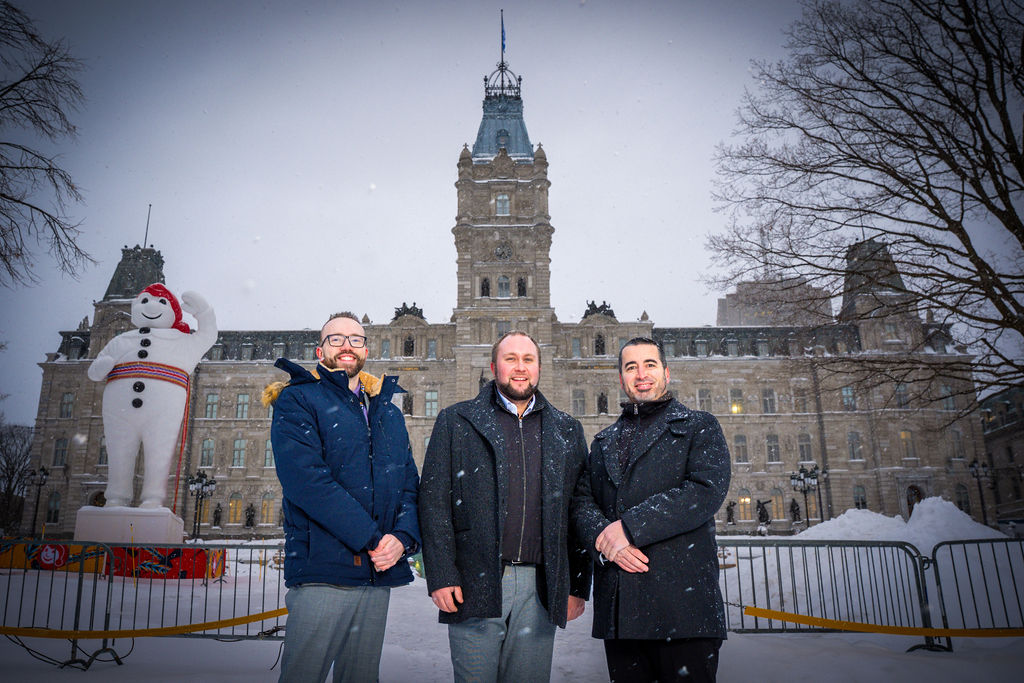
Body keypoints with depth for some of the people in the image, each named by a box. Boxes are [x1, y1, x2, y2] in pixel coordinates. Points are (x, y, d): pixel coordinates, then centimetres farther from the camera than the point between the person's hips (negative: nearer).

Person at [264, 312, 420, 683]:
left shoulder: (388, 411, 18)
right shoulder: (297, 401, 0)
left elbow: (410, 482, 12)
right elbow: (305, 479, -15)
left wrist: (403, 537, -9)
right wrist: (372, 539, -17)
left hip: (381, 570, 6)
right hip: (323, 568, -5)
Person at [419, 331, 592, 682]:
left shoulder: (568, 431, 11)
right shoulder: (455, 421, 4)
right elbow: (434, 502, -1)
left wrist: (578, 586, 7)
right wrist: (441, 576, -8)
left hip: (540, 587, 2)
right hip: (474, 586, -2)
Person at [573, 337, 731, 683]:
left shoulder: (699, 426, 5)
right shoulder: (603, 442, 20)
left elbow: (708, 489, -11)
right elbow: (582, 501, 10)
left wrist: (628, 526, -14)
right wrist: (603, 538, -13)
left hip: (682, 597, -4)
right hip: (617, 605, 4)